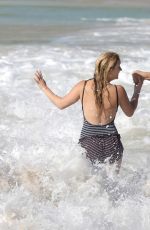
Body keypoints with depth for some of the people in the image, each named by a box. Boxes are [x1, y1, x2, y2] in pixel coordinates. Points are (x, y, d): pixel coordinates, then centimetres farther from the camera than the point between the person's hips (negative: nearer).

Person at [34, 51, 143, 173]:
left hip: (89, 142, 1)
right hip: (111, 143, -1)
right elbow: (130, 112, 9)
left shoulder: (83, 86, -6)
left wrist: (43, 87, 20)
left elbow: (61, 104, 7)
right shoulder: (118, 90, -9)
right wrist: (137, 90, 21)